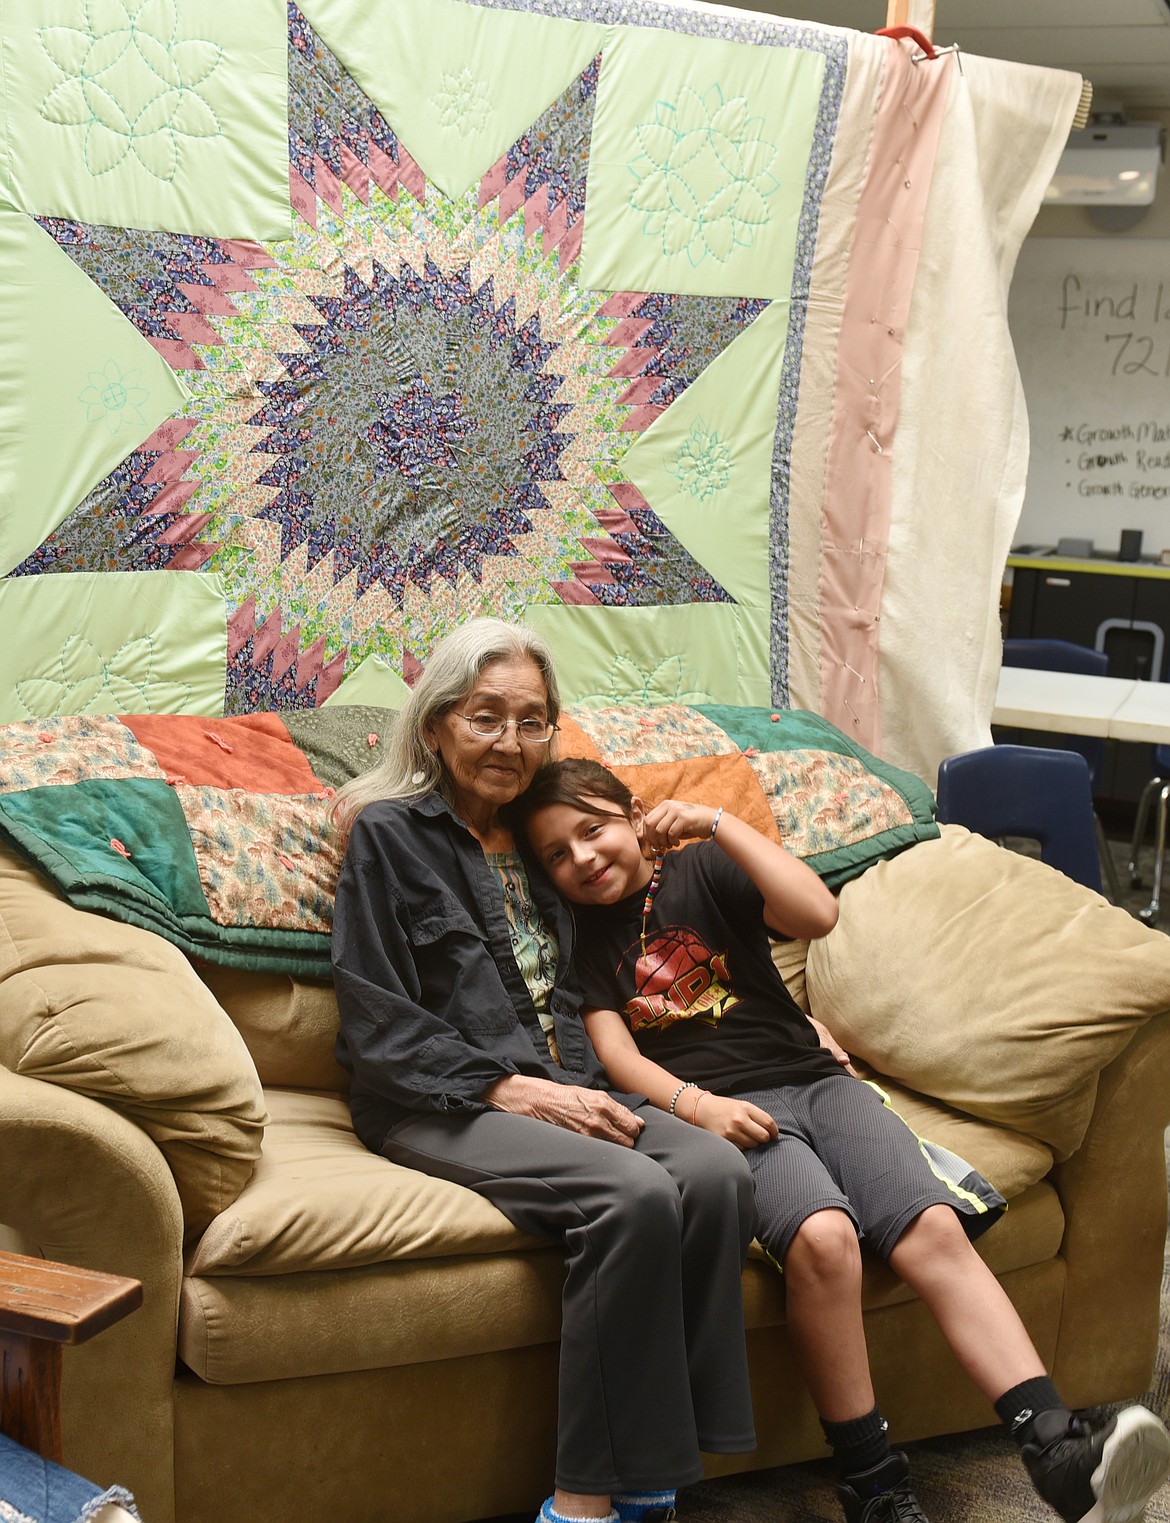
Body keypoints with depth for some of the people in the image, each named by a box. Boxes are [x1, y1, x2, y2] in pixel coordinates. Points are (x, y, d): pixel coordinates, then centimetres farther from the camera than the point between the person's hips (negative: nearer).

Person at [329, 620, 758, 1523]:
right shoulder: (389, 835, 2)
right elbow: (376, 1026, -6)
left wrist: (582, 1092, 9)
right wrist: (507, 1087, -15)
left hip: (557, 1092, 6)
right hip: (436, 1107, -6)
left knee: (717, 1171, -23)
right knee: (635, 1193, -31)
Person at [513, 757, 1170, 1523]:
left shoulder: (702, 870, 14)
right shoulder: (581, 938, 13)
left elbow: (817, 913, -3)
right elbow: (616, 1051, 0)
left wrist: (718, 822, -4)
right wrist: (696, 1104, -18)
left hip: (814, 1078, 2)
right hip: (728, 1107, -2)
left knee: (935, 1230, -23)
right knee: (821, 1236, -34)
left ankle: (1059, 1448, -32)